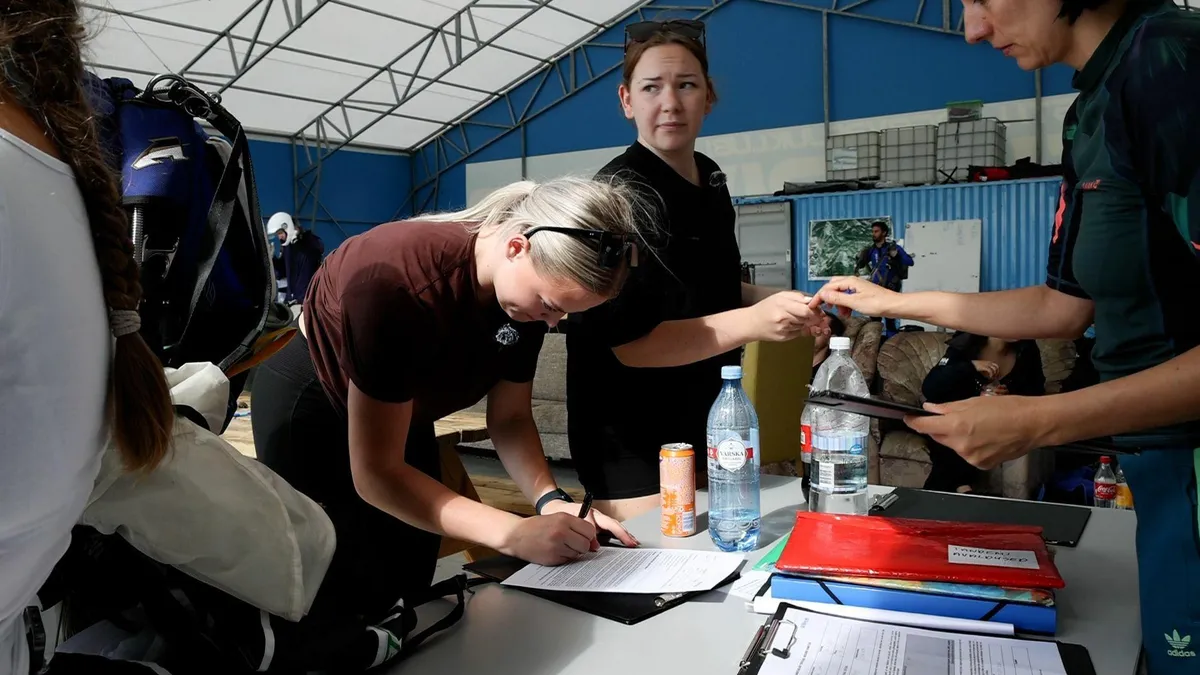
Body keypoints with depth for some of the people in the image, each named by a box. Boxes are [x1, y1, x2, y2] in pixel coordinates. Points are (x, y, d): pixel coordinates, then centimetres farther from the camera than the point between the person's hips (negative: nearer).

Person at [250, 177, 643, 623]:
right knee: (347, 601, -4)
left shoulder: (528, 290, -20)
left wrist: (550, 500, -27)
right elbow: (375, 473, -36)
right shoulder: (396, 280, -40)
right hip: (311, 405, -5)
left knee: (410, 594, 9)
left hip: (401, 414, 6)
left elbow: (510, 417, -9)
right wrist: (515, 534, -41)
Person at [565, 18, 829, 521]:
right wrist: (753, 321, -33)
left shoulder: (711, 182, 6)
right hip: (634, 442, -8)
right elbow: (631, 343, -25)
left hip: (705, 426, 9)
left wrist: (777, 301, 3)